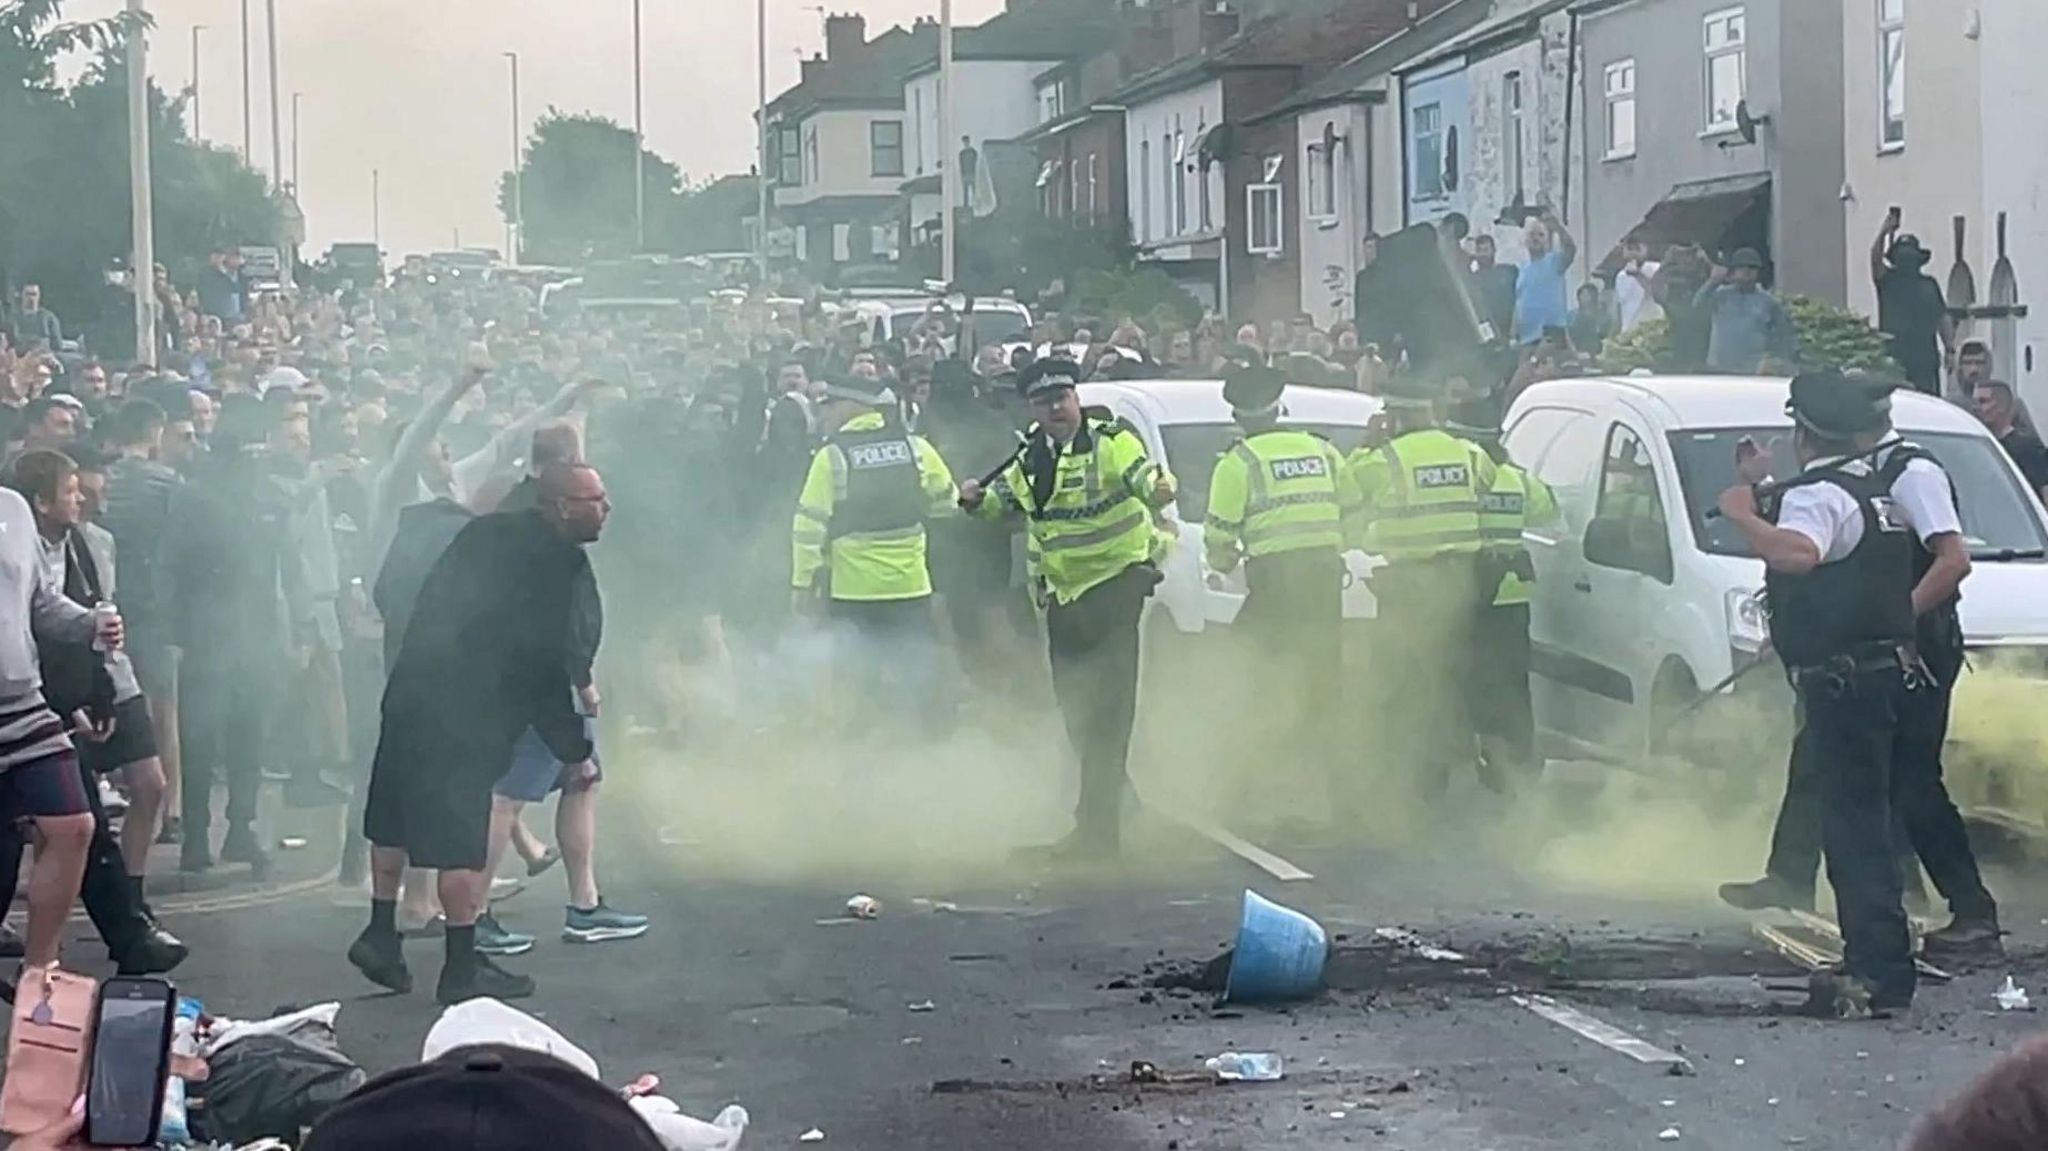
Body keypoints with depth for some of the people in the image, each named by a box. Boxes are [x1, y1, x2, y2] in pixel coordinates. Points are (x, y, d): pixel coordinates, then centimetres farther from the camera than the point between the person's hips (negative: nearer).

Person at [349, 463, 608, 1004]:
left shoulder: (487, 533, 11)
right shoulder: (552, 569, -12)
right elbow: (543, 675, -11)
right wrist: (575, 752, -3)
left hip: (411, 691, 8)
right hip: (466, 720, -8)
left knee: (396, 817, 19)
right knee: (462, 839, -2)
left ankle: (381, 933, 29)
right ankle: (462, 968, 3)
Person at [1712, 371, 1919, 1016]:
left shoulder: (1818, 495, -14)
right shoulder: (1875, 490, 18)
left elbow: (1796, 554, -36)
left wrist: (1742, 515, -21)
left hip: (1842, 681, -10)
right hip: (1885, 669, 10)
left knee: (1854, 824, -10)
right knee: (1860, 817, 17)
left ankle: (1879, 970, -13)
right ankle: (1876, 961, 23)